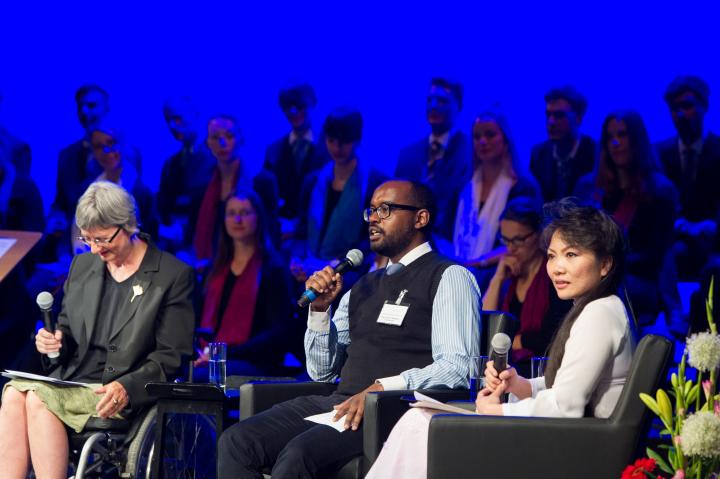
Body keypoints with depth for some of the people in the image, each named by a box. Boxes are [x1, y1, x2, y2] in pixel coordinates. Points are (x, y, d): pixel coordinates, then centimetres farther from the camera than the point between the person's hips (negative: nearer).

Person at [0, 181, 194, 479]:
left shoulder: (173, 276, 0)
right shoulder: (82, 267, 19)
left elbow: (171, 358, -4)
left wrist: (127, 388, -20)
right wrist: (53, 341, 1)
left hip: (125, 397, -6)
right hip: (69, 381, 6)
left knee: (38, 399, -30)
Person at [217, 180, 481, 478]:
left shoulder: (448, 278, 1)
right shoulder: (364, 287, 24)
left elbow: (457, 367, -11)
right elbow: (322, 371, 24)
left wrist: (381, 388, -21)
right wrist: (319, 308, 8)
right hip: (341, 403, 7)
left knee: (299, 454, -33)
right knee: (236, 442, -16)